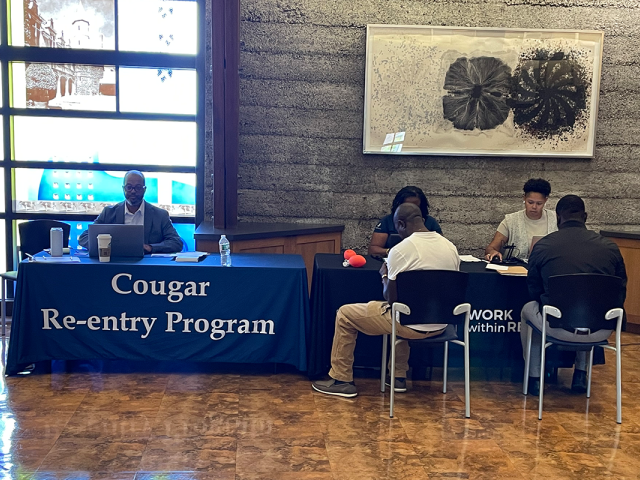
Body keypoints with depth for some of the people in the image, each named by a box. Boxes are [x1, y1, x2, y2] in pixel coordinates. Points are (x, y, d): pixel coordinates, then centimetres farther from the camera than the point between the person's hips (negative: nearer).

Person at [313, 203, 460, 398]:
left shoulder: (401, 249, -18)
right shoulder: (450, 246, 2)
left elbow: (391, 297, -12)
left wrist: (385, 275, 8)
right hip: (441, 324, 7)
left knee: (345, 314, 9)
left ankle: (342, 380, 18)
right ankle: (399, 376, 39)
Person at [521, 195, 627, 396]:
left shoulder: (542, 246, -1)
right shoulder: (610, 247, 4)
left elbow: (534, 291, 11)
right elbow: (621, 293, 12)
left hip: (558, 328, -2)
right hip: (601, 332, 3)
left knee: (528, 309, 31)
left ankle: (534, 378, 34)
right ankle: (580, 374, 40)